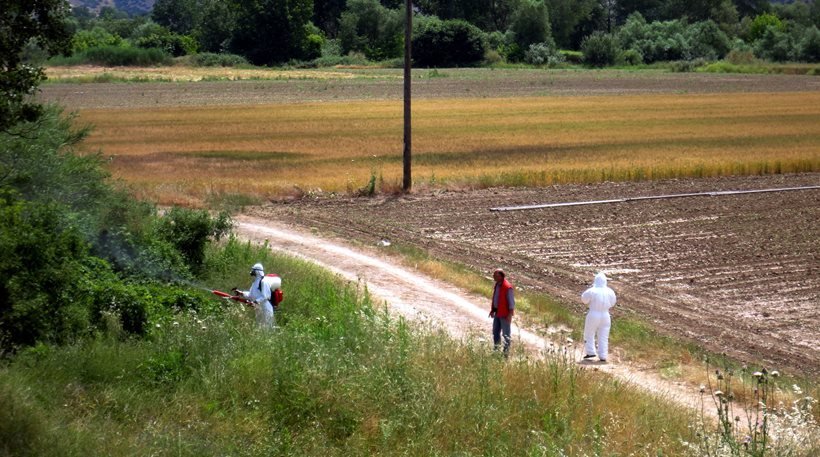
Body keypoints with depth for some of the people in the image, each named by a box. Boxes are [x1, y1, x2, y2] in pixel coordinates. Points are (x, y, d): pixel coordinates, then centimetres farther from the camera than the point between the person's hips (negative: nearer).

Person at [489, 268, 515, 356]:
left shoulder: (507, 287, -20)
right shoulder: (497, 285, 7)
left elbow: (511, 302, -18)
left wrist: (510, 315, -19)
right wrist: (492, 310, 16)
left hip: (505, 315, -9)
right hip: (497, 313, 9)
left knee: (506, 334, 0)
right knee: (495, 332, 15)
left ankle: (506, 352, 7)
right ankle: (496, 350, 25)